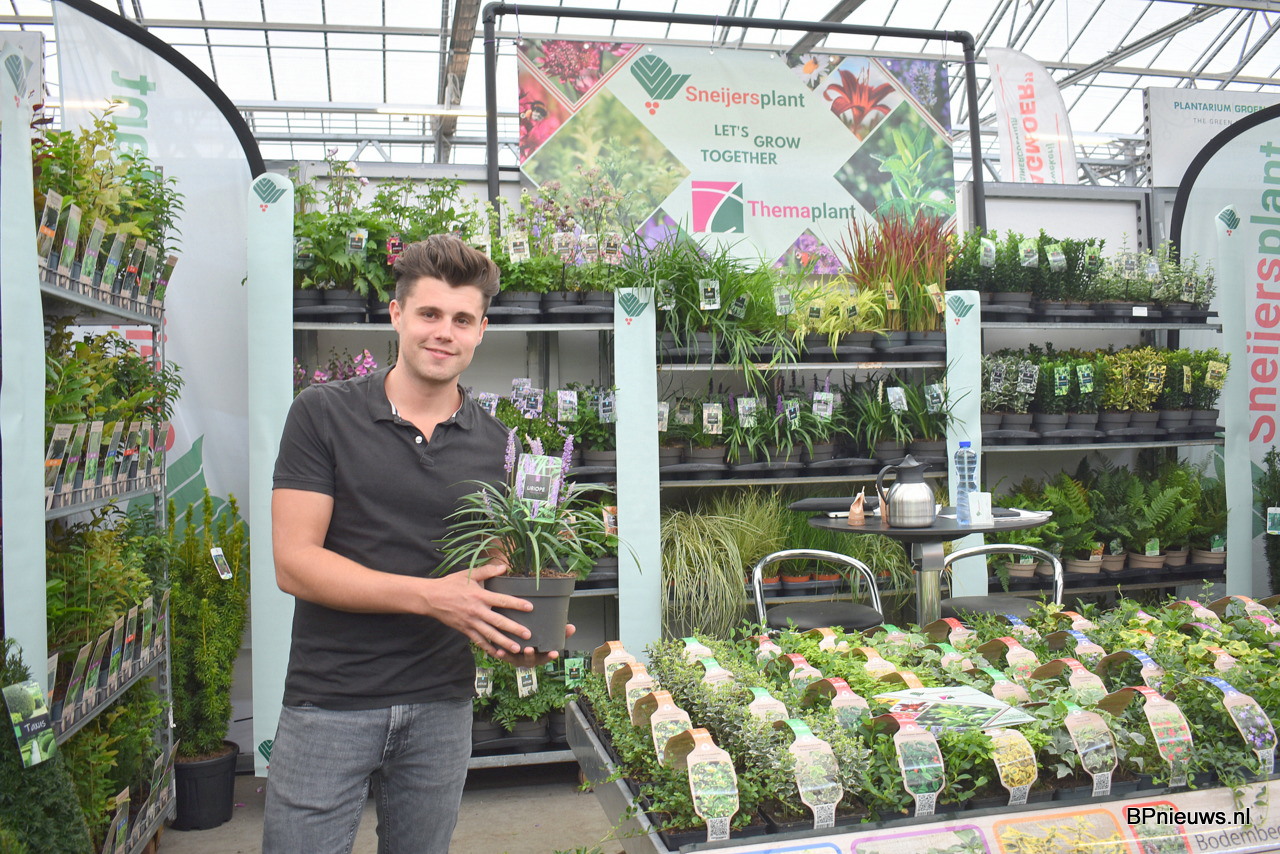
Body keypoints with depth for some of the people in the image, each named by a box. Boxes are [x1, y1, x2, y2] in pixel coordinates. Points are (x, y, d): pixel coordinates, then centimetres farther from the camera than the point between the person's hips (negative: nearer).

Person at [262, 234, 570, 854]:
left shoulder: (490, 441, 6)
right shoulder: (323, 414, -7)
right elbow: (294, 562, -12)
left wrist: (515, 635, -9)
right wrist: (432, 596, -23)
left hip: (442, 706, 4)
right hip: (330, 703, -3)